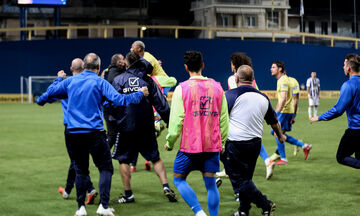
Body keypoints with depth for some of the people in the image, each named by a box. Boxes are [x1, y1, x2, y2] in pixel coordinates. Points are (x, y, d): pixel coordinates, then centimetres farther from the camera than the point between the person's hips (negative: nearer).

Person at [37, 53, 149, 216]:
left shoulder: (71, 81, 10)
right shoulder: (100, 83, -2)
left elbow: (51, 92, 20)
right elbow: (118, 99, -10)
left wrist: (40, 100, 41)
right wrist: (140, 94, 2)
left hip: (73, 133, 4)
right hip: (94, 133, -4)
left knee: (81, 170, 14)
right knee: (105, 168, 3)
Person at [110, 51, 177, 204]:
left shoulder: (119, 80, -2)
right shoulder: (148, 80, 3)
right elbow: (161, 103, 0)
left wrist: (116, 118, 15)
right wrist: (170, 122, 5)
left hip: (126, 127, -2)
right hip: (147, 127, 2)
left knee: (124, 160, 9)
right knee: (155, 157, 13)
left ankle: (128, 194, 8)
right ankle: (166, 187, 1)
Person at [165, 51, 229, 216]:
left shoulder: (182, 88, -7)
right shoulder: (217, 87, 4)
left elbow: (176, 120, -9)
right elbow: (224, 118, 7)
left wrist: (170, 143, 4)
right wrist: (222, 142, 17)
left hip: (190, 146, -3)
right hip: (213, 146, 3)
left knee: (178, 179, 10)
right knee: (211, 184, 10)